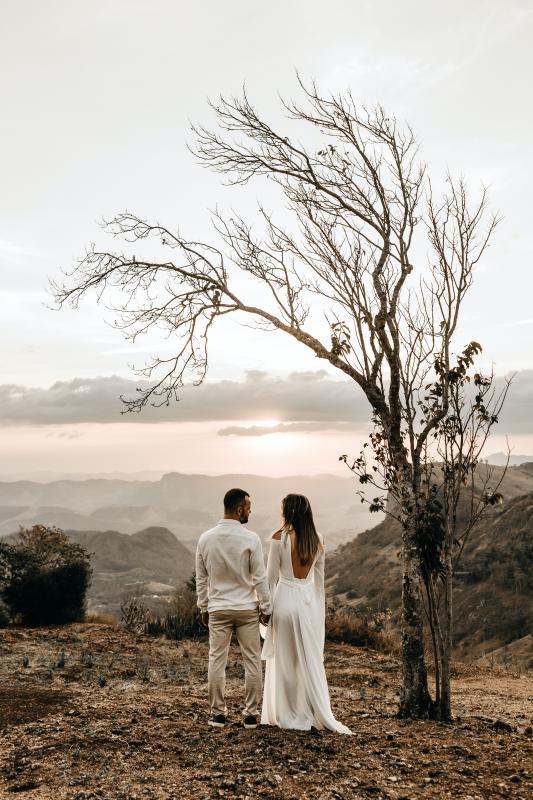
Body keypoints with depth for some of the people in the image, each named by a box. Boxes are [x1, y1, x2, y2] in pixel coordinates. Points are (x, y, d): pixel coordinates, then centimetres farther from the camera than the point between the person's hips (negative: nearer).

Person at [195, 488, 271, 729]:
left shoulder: (205, 538, -1)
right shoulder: (250, 539, -12)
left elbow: (201, 578, 5)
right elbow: (260, 578, -9)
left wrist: (203, 608, 15)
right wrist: (266, 608, 0)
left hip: (217, 609, 3)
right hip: (247, 609, -2)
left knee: (217, 661, 9)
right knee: (252, 661, 8)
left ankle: (218, 713, 16)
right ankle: (251, 714, 14)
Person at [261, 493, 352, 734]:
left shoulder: (279, 538, -11)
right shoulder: (317, 540, 3)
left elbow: (271, 578, -8)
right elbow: (320, 580, 9)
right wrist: (321, 611, 17)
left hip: (285, 600, -4)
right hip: (310, 601, 4)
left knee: (284, 660, 7)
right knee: (311, 660, 12)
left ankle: (289, 716, 15)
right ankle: (320, 715, 15)